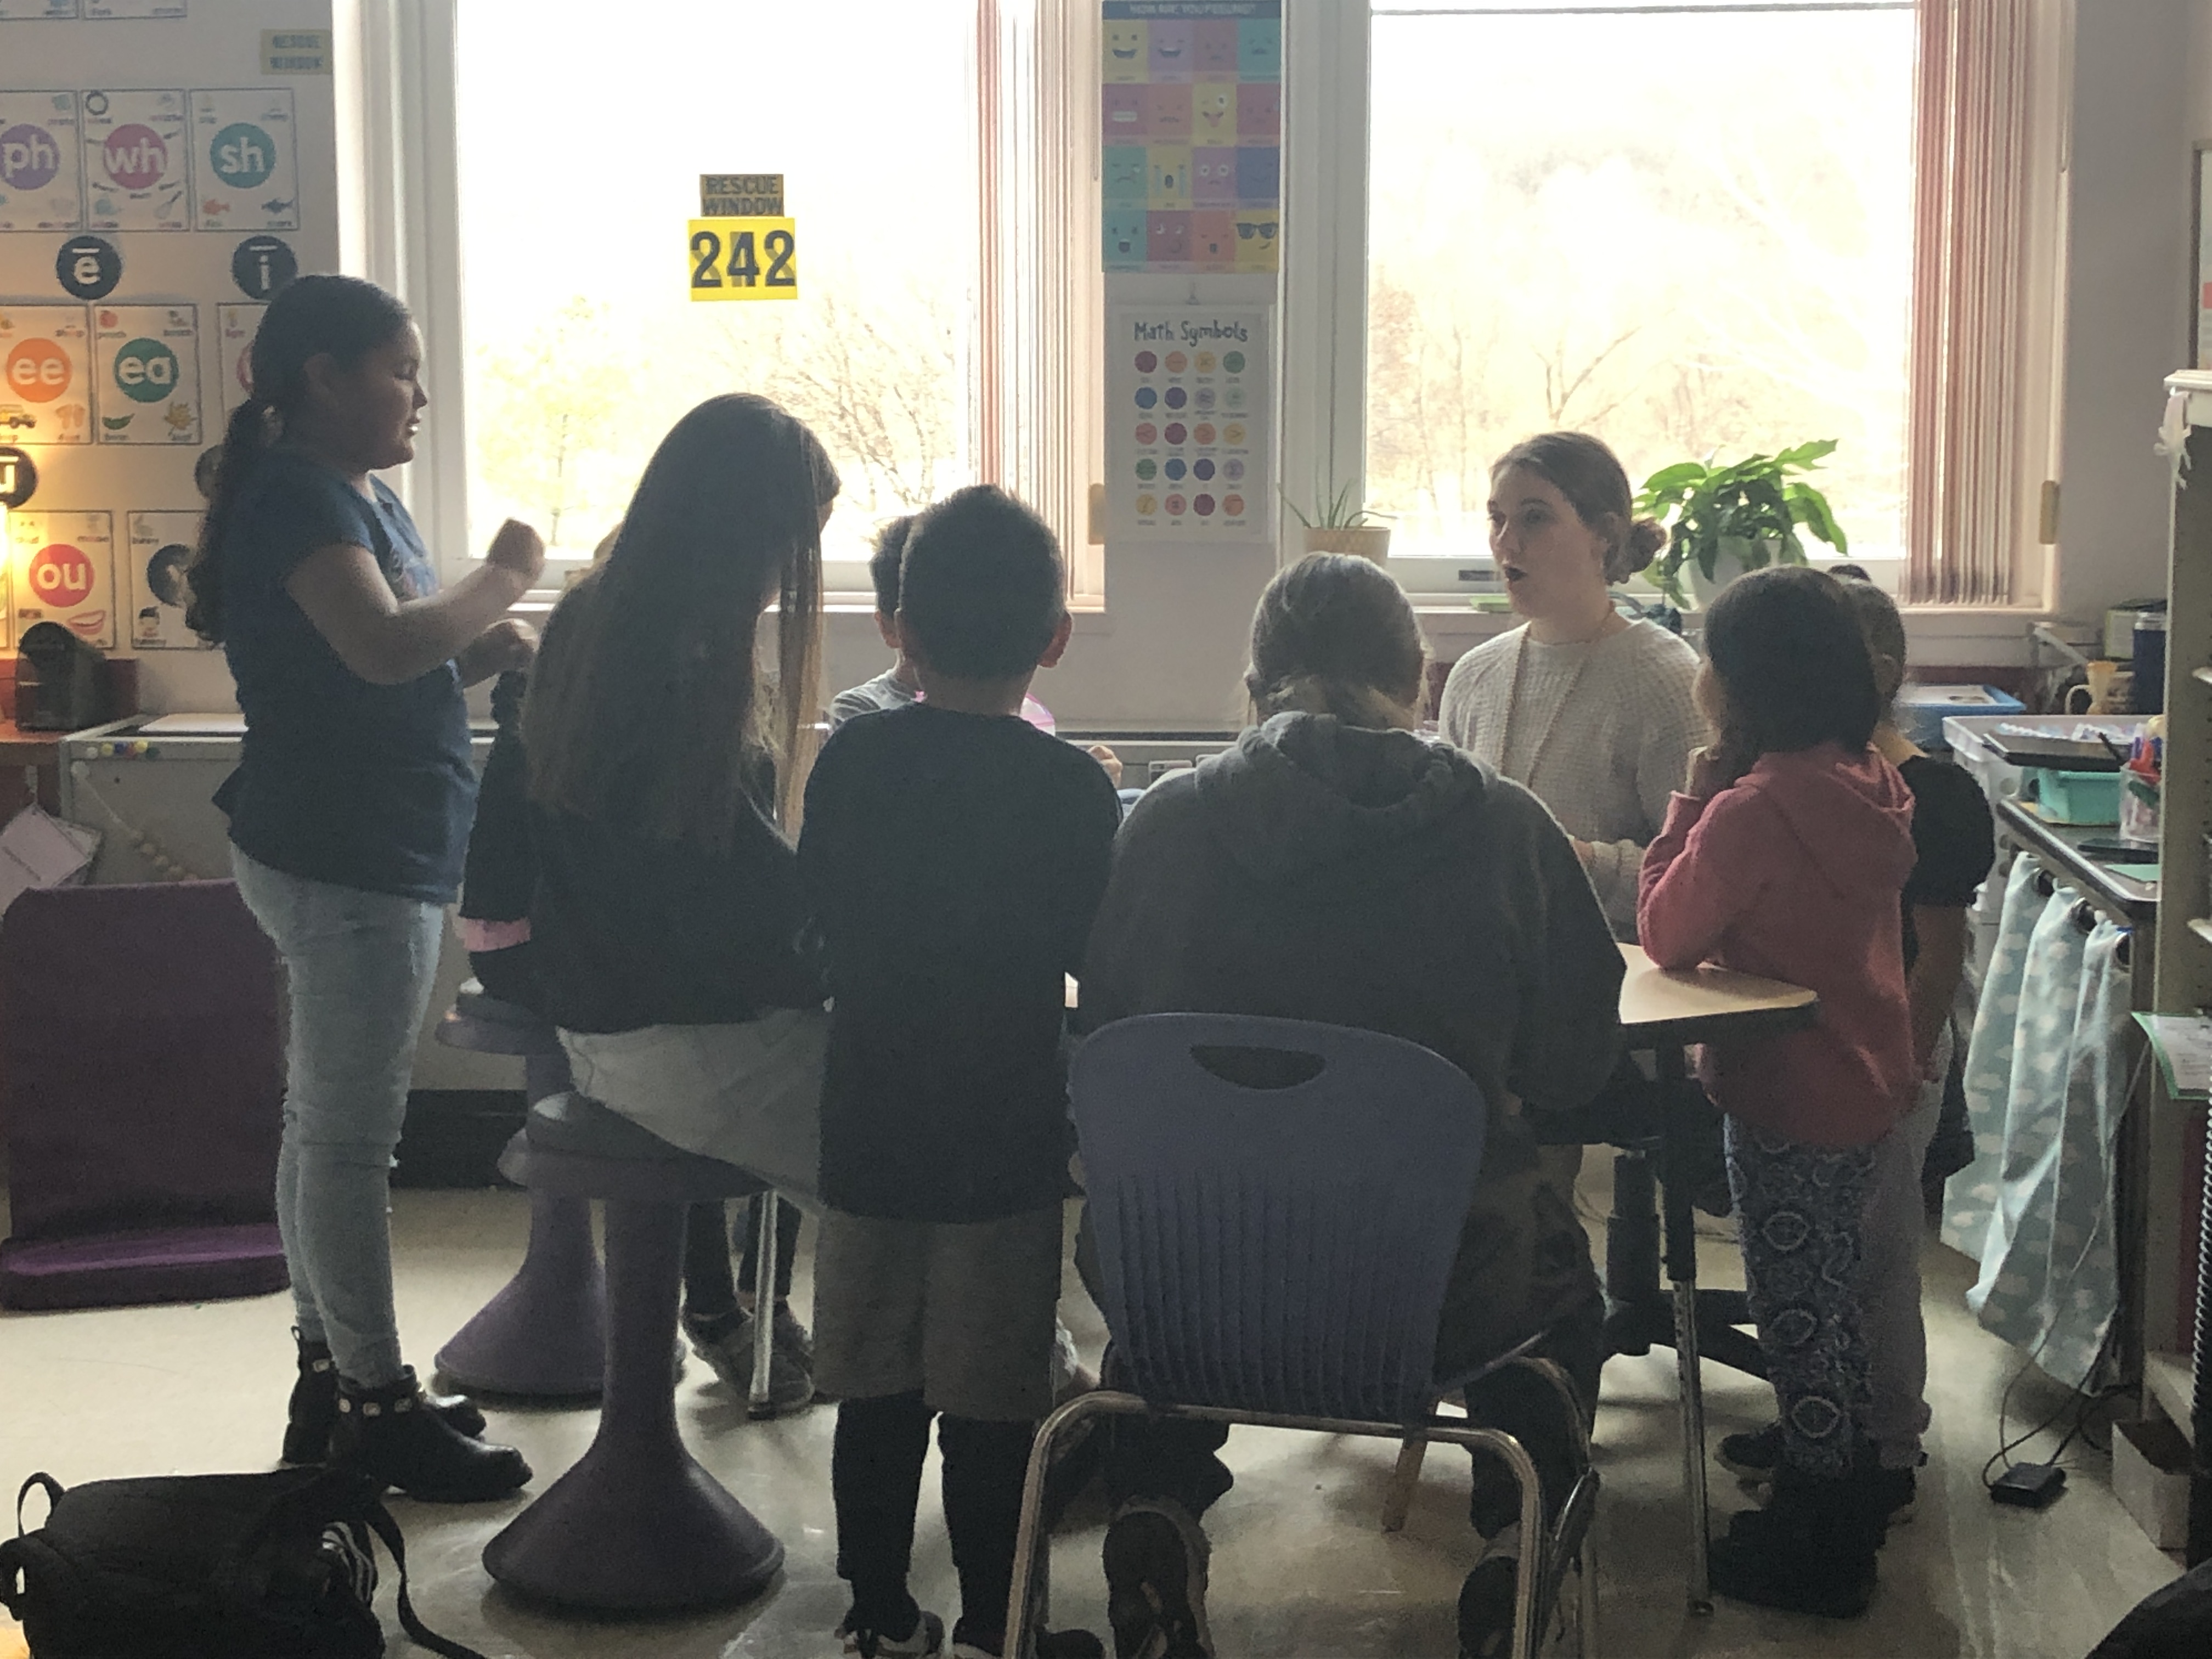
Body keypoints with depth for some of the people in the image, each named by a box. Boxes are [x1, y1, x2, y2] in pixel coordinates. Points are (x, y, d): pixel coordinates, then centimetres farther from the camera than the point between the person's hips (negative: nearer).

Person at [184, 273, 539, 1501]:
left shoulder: (357, 494, 15)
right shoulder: (296, 497, -16)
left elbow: (404, 664, 20)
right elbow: (381, 645, -31)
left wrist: (484, 646, 0)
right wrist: (501, 578, -16)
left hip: (370, 852, 11)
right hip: (343, 858, -11)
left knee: (327, 1122, 15)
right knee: (350, 1134, -3)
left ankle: (329, 1376, 24)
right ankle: (378, 1408, 4)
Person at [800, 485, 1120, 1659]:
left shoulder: (849, 761, -3)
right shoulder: (1072, 787, -13)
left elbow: (818, 921, 7)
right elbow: (1096, 957, -5)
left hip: (866, 1132, 3)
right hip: (1004, 1144, -3)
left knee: (874, 1389, 13)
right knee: (990, 1405, 6)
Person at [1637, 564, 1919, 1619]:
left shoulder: (1753, 808, -26)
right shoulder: (1864, 784, 1)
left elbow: (1666, 935, -15)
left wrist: (1695, 793, -11)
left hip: (1789, 1097, -8)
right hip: (1862, 1081, 8)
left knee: (1798, 1311, 5)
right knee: (1827, 1297, 22)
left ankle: (1819, 1554, 17)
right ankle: (1841, 1492, 37)